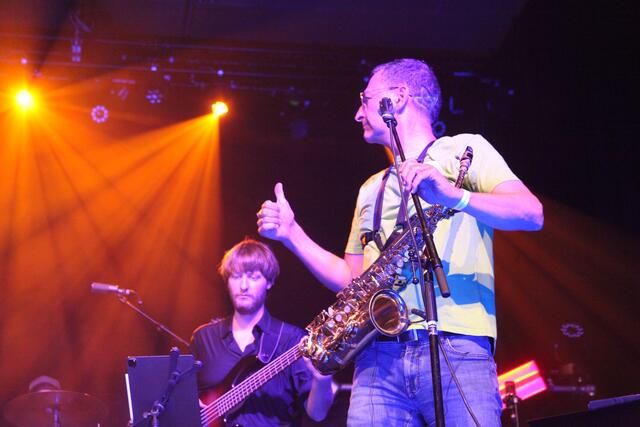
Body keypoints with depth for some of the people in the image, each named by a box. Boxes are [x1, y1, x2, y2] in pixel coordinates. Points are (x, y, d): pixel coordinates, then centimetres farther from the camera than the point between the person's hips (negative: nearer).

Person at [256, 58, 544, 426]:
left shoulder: (464, 150, 10)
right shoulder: (372, 188, 28)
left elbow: (532, 214, -6)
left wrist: (453, 195, -21)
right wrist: (291, 234, 18)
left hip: (457, 348, -4)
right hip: (379, 354, 5)